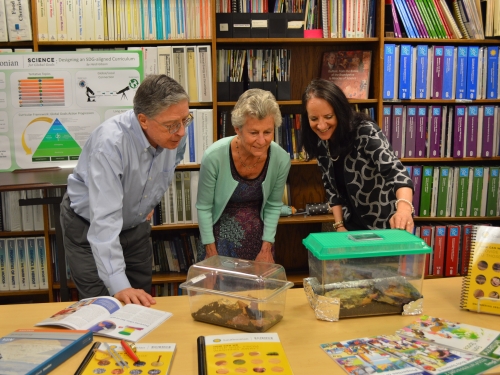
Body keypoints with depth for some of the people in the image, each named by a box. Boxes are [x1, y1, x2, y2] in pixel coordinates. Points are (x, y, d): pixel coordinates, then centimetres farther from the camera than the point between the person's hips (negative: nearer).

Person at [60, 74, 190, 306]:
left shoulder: (176, 136, -16)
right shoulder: (110, 142, -35)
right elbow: (105, 219, -40)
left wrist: (150, 204, 5)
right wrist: (119, 285, -44)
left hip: (136, 225, 5)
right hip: (88, 226, -5)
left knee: (144, 303, 11)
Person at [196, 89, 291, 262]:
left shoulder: (281, 159, -19)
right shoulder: (214, 156, -26)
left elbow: (274, 205, -3)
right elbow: (204, 207, -13)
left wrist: (266, 249, -3)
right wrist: (211, 253, -8)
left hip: (258, 235, 2)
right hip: (221, 234, -2)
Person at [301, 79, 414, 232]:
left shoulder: (366, 131, -24)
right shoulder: (320, 143, -6)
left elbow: (394, 170, -37)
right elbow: (331, 187, 2)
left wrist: (404, 208, -54)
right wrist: (339, 226, -5)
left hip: (387, 225, -5)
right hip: (353, 225, 5)